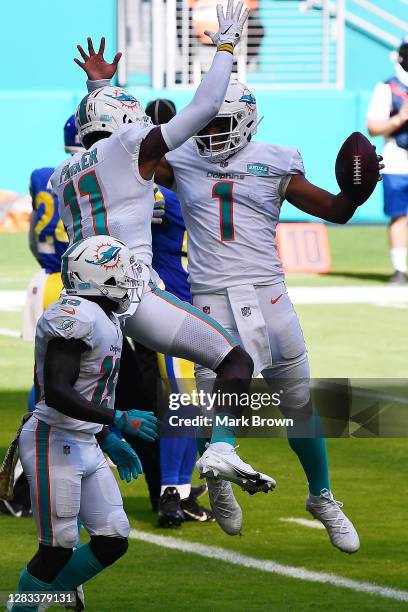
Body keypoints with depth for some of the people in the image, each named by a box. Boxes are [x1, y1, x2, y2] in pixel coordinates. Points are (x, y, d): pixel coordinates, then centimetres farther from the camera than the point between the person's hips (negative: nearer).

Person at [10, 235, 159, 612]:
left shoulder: (106, 320, 12)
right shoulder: (76, 317, -19)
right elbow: (57, 393, -26)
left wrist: (107, 440, 21)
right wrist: (119, 421, -28)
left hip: (87, 447, 10)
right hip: (55, 444, -10)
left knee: (112, 543, 7)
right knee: (58, 549, -5)